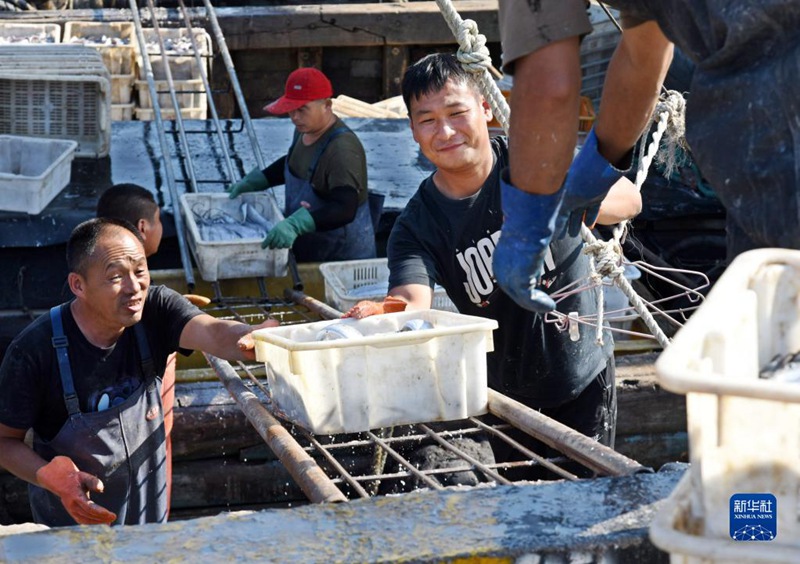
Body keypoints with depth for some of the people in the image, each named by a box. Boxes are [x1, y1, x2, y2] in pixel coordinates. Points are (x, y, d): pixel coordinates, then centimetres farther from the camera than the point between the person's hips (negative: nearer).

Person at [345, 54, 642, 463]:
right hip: (506, 391, 1)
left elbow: (629, 199, -21)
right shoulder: (417, 226, -11)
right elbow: (413, 303, -27)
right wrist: (385, 315, -53)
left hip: (583, 373, -1)